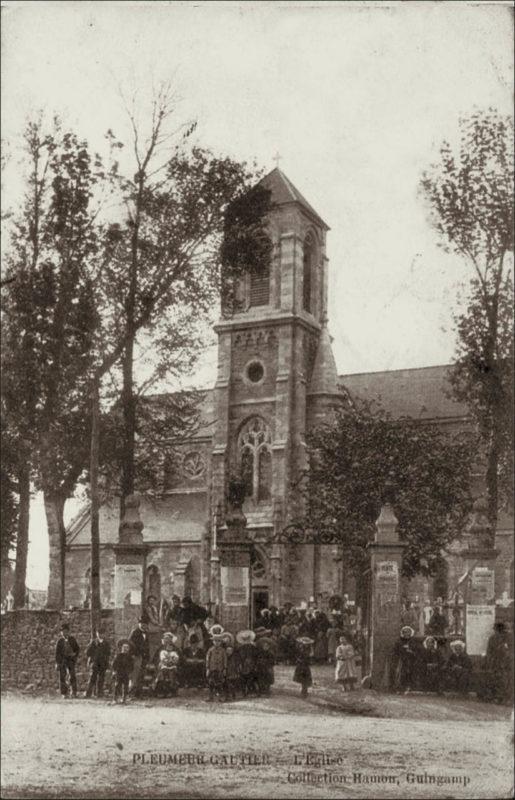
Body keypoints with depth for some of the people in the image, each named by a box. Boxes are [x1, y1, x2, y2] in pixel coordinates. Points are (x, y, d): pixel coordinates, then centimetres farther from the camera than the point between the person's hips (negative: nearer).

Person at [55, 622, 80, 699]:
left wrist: (75, 654, -4)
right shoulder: (60, 640, 3)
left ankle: (74, 693, 0)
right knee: (62, 676, -1)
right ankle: (64, 693, 7)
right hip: (62, 660, 0)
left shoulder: (72, 639, 6)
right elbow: (57, 652, 3)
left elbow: (77, 648, 14)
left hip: (71, 659, 0)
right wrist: (57, 663, -2)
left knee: (72, 676, -7)